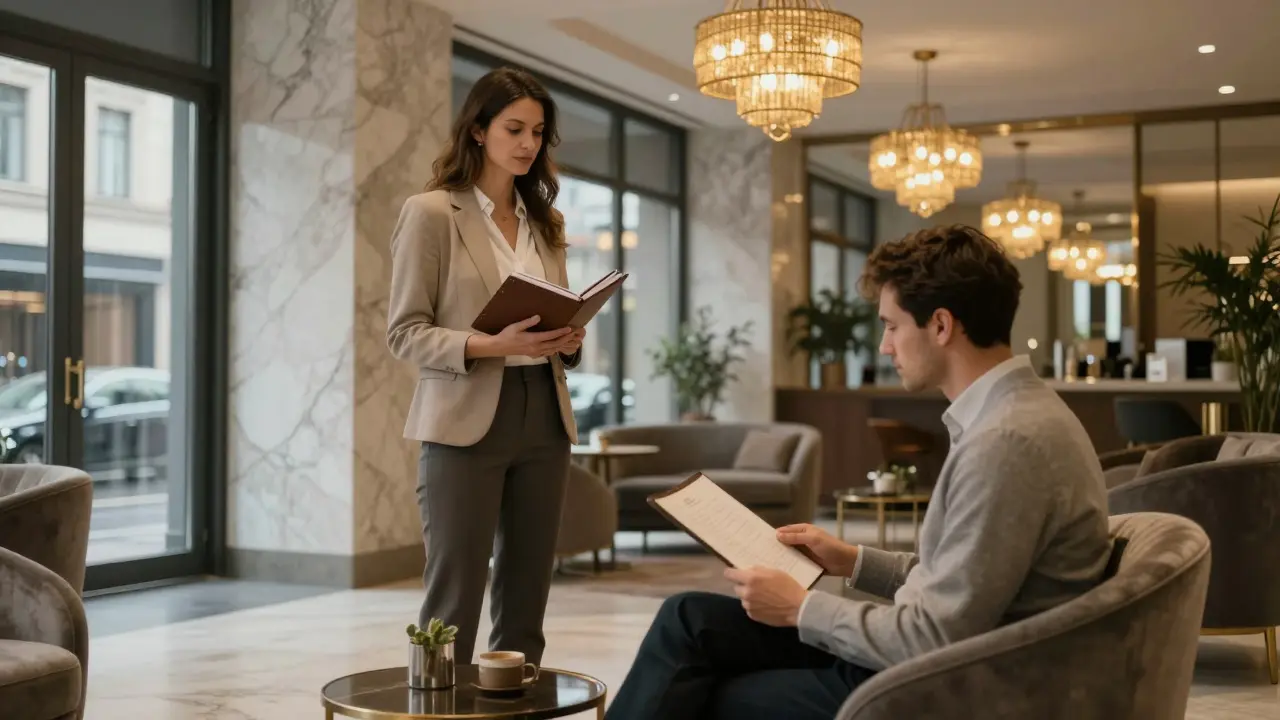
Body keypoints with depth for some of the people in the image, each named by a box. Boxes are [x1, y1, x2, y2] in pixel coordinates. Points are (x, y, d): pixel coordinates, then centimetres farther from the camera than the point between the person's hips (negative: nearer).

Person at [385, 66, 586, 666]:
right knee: (453, 603, -3)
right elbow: (405, 333, -8)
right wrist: (492, 344, -21)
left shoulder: (545, 222, 14)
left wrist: (568, 339, -4)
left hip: (544, 418, 6)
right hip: (466, 421, -6)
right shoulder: (431, 213, -4)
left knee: (525, 603, 8)